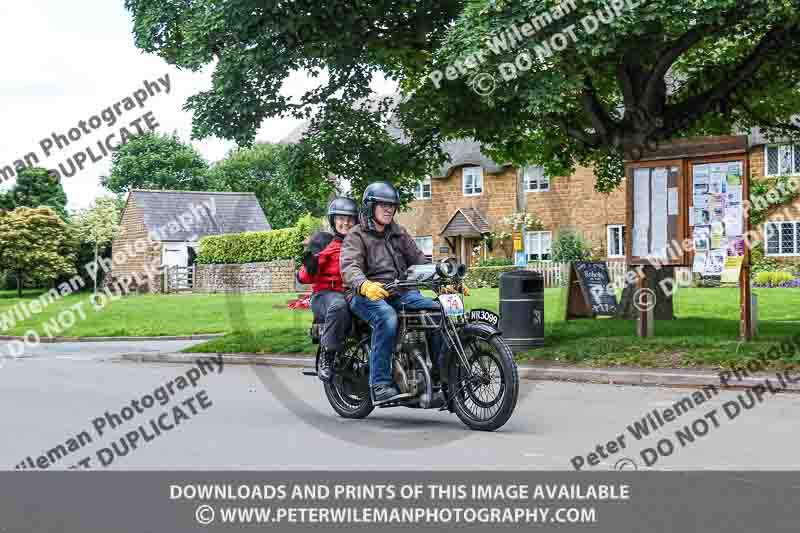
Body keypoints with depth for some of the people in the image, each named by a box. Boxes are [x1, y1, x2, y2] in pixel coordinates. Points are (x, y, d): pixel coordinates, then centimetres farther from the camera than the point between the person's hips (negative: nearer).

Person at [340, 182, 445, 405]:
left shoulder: (399, 233, 23)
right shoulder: (356, 236, 2)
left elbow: (418, 259, 19)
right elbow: (350, 267, -16)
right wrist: (364, 285, -39)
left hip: (400, 291, 6)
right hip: (368, 295, -5)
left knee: (436, 311, -18)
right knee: (387, 318, -37)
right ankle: (380, 385, -35)